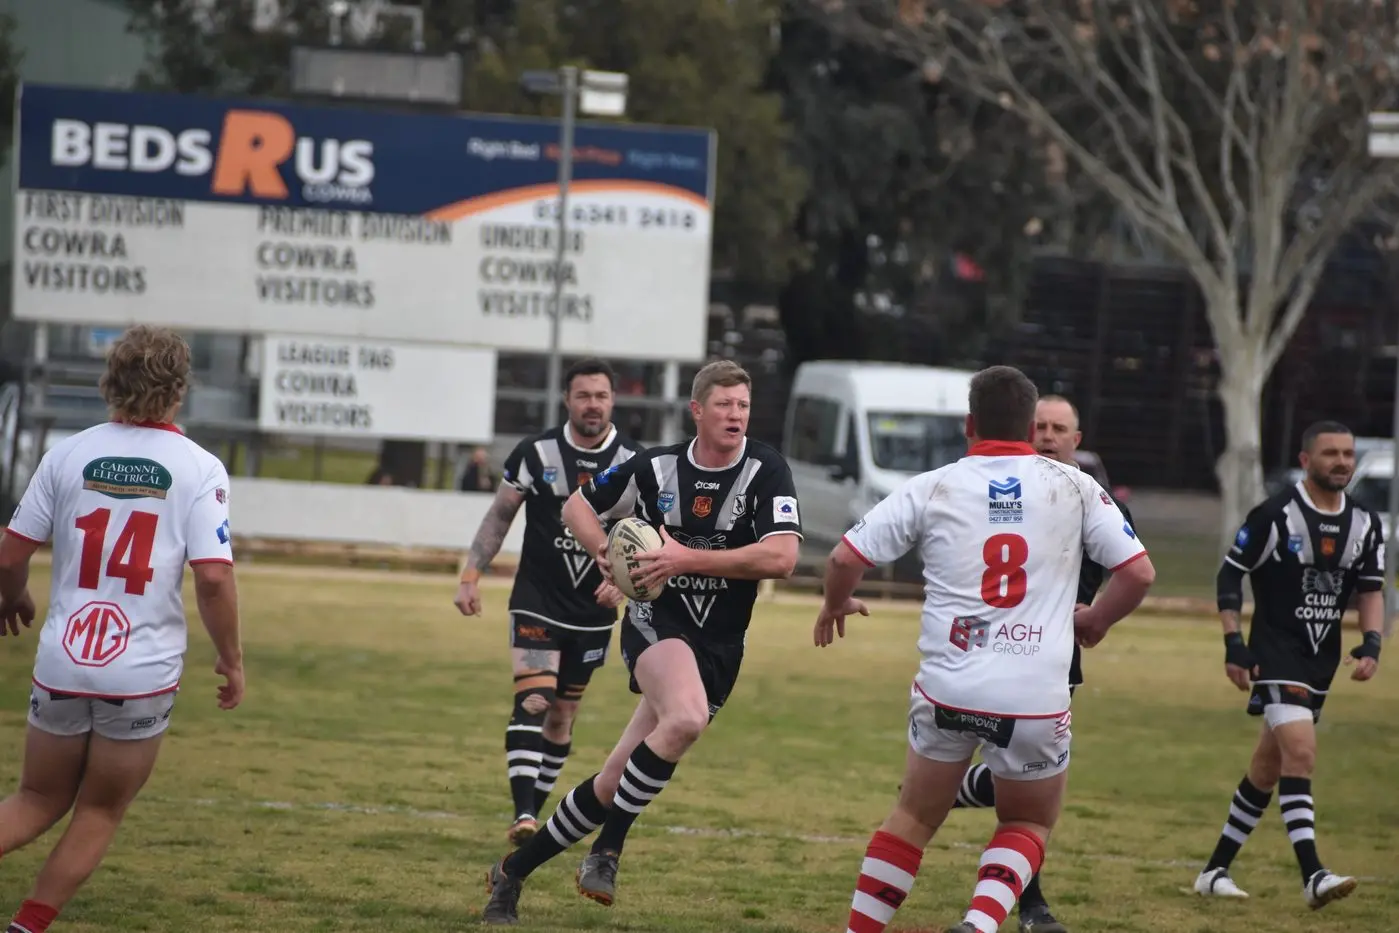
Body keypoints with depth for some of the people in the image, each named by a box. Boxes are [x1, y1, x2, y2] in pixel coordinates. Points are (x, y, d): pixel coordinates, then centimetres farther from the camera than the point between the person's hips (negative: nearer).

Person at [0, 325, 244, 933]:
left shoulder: (68, 455, 1)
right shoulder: (199, 469, -6)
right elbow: (214, 576, -13)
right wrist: (231, 660, 1)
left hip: (62, 664, 2)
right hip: (142, 676, -2)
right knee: (99, 814, 15)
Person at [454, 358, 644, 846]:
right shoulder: (535, 453, -6)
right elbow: (499, 517, 4)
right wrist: (470, 576, -4)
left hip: (593, 610, 2)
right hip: (537, 600, -2)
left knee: (562, 715, 11)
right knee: (533, 700, -18)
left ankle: (535, 810, 24)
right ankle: (522, 814, -25)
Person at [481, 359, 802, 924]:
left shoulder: (766, 471, -7)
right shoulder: (656, 468, -2)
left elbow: (781, 558, -20)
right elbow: (578, 506, 14)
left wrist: (687, 559, -25)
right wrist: (604, 550, -7)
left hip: (717, 651, 1)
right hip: (656, 622, -1)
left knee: (614, 785, 2)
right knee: (686, 718, -35)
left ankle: (513, 871, 18)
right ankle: (606, 851, -22)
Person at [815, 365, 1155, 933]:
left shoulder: (932, 489, 2)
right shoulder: (1075, 488, 2)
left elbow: (846, 558, 0)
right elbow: (1138, 572, 1)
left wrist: (836, 605, 22)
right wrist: (1095, 621, 20)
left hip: (948, 689, 1)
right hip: (1037, 696, -1)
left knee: (914, 818, 22)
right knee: (1029, 824, 21)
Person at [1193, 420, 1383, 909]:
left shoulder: (1365, 523, 6)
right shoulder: (1275, 515, -11)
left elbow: (1371, 588, 13)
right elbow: (1229, 574, -5)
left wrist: (1371, 642, -4)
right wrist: (1234, 643, -12)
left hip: (1322, 662, 7)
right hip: (1276, 654, -7)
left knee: (1268, 769, 12)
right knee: (1301, 753, -22)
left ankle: (1216, 870, 23)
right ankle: (1313, 875, -28)